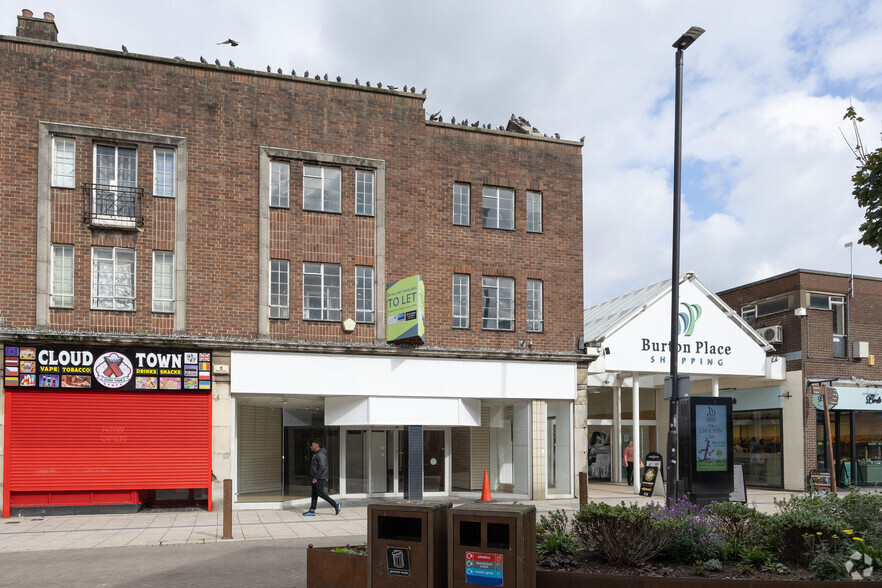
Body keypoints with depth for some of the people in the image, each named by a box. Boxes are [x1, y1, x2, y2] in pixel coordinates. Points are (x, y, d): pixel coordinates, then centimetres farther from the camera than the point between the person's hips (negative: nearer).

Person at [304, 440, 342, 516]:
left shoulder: (321, 455, -17)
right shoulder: (315, 454, 17)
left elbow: (322, 468, -24)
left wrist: (316, 478, -23)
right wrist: (314, 477, 18)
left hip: (320, 478, -10)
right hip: (316, 478, 10)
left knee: (320, 493, -9)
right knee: (314, 494, 9)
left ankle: (336, 504, -1)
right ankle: (312, 510, 11)